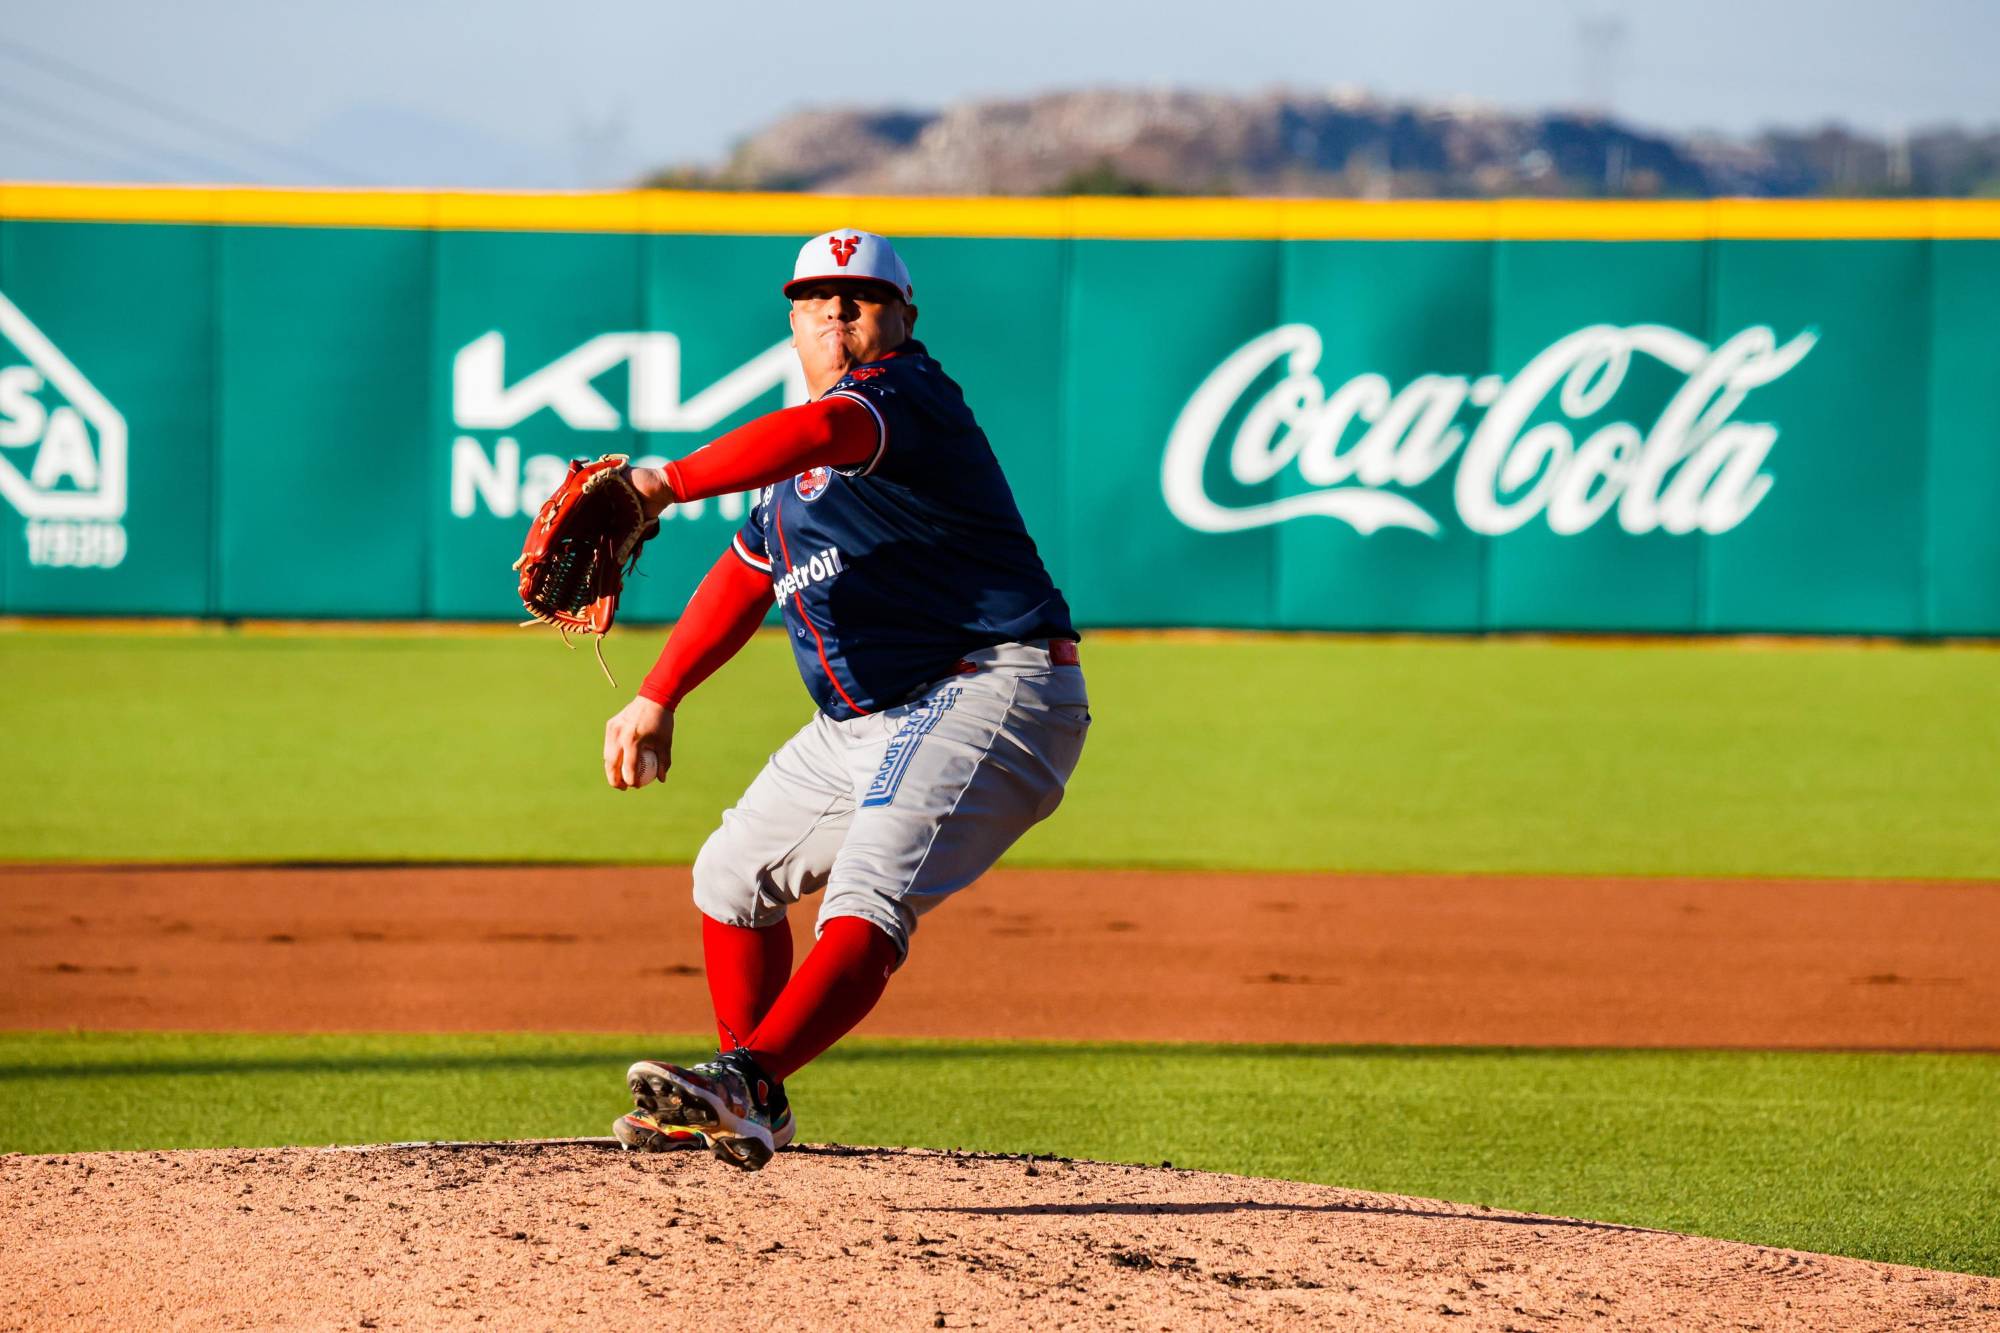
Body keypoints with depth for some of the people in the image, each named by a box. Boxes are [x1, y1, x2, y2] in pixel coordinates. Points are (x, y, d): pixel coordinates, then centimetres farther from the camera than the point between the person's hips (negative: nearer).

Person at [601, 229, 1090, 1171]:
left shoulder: (905, 392, -14)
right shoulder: (793, 465, 17)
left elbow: (823, 430, -36)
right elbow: (739, 583, 26)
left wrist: (674, 483, -49)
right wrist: (657, 697, 14)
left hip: (991, 695, -11)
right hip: (859, 725, 11)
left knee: (867, 899, -28)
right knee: (734, 875, 19)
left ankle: (744, 1085, -44)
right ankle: (751, 1111, 30)